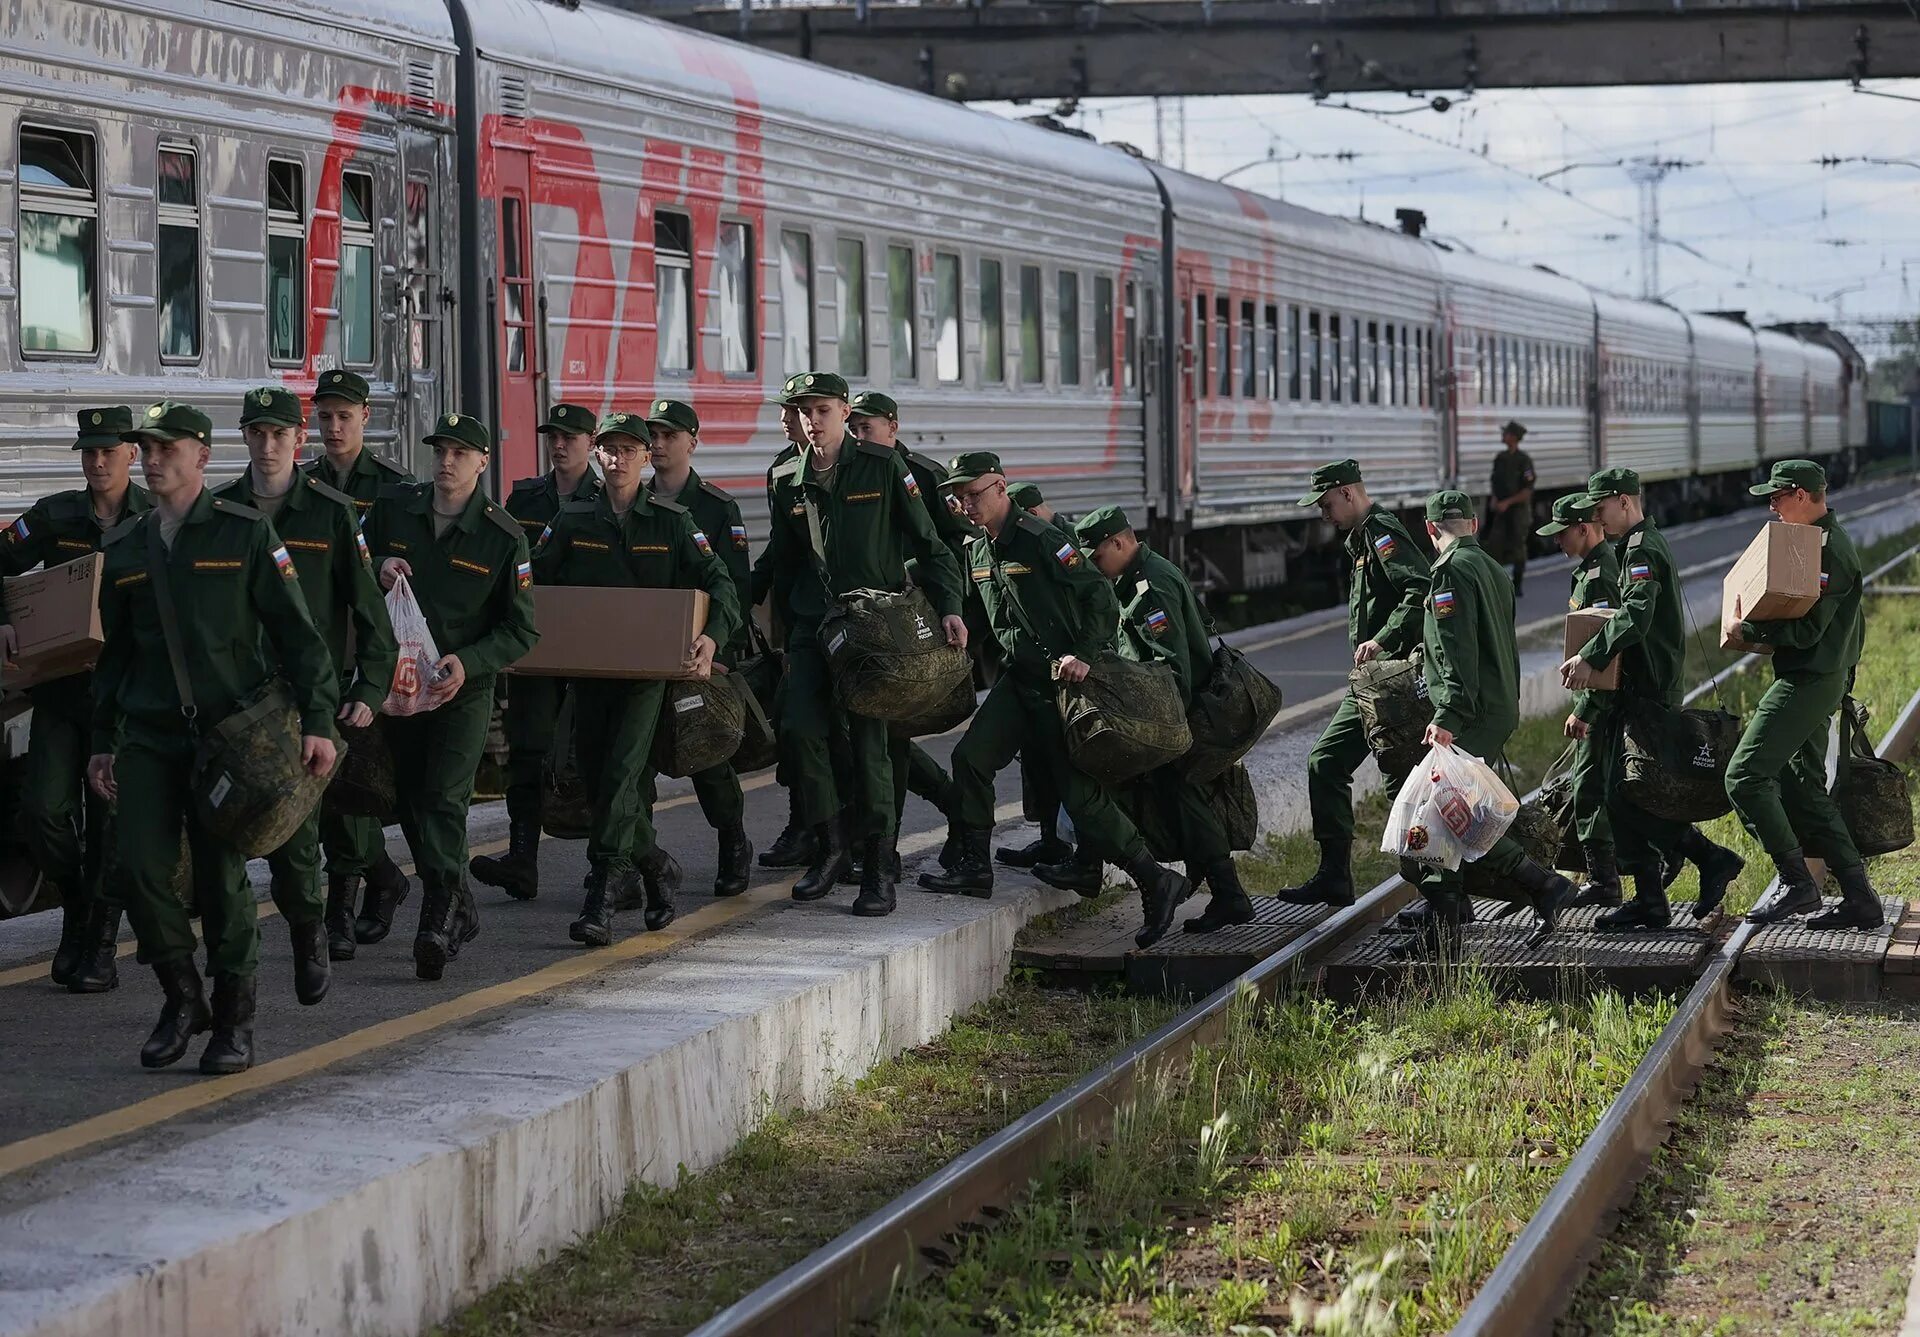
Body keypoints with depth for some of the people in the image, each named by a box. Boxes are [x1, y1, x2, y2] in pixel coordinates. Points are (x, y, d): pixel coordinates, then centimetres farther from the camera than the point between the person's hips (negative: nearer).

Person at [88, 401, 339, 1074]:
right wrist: (103, 740, 18)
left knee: (222, 877, -2)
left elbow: (297, 632, -3)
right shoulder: (126, 547, 12)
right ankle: (182, 998, 13)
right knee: (140, 867, -7)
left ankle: (234, 1018, 11)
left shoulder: (246, 532, -2)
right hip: (148, 735, 4)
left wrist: (318, 721, -9)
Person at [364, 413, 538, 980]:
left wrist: (467, 662, -19)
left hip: (465, 688, -4)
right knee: (410, 800, 8)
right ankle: (458, 910, 24)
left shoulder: (503, 536, -7)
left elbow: (521, 631, -4)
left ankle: (439, 923, -17)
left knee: (444, 799, -15)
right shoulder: (393, 507, 2)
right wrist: (379, 569, -9)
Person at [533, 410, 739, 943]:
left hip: (647, 665, -3)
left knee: (620, 772, -16)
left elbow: (718, 581, -2)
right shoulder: (572, 519, 7)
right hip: (586, 665, 4)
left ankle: (604, 891, -19)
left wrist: (712, 635, -20)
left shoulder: (671, 520, 2)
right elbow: (534, 580, 9)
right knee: (596, 774, 6)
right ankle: (655, 867, 26)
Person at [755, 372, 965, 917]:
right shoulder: (788, 480, 9)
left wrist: (948, 607, -12)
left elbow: (927, 544, -2)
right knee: (799, 728, -8)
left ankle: (879, 871, -1)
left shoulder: (883, 466, -2)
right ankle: (830, 848, 8)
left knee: (869, 739, -8)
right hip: (811, 622, 4)